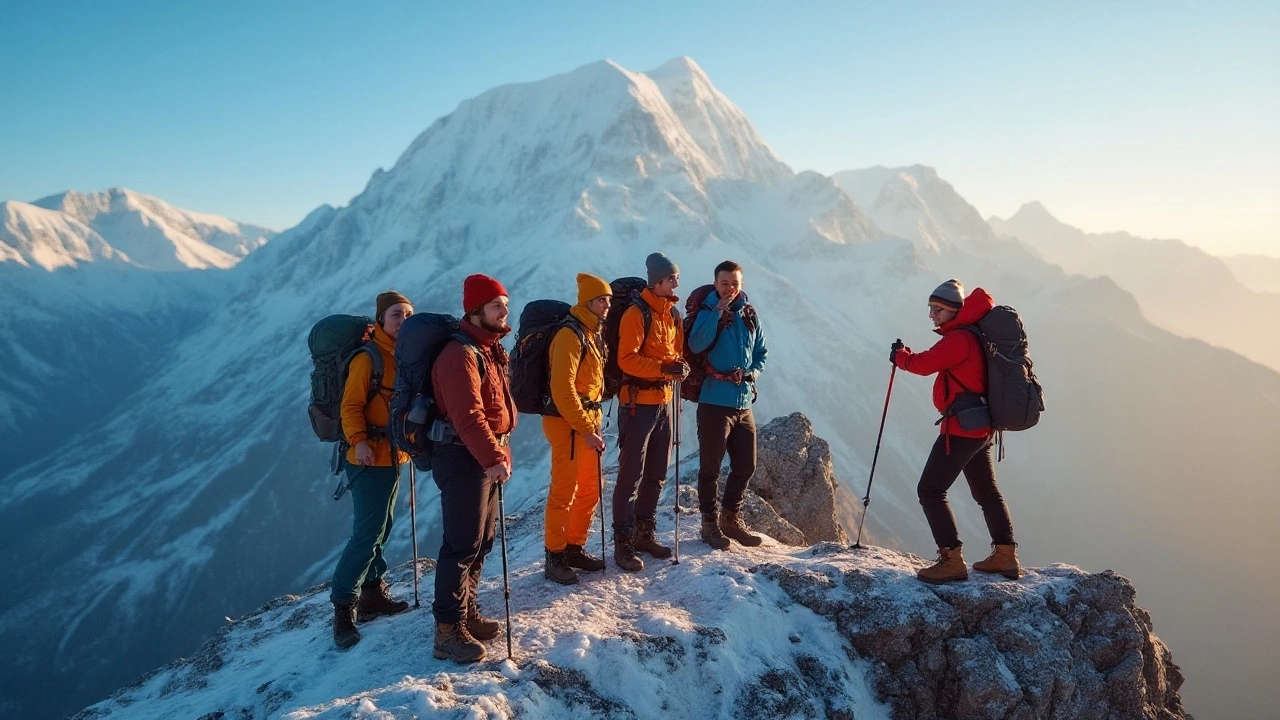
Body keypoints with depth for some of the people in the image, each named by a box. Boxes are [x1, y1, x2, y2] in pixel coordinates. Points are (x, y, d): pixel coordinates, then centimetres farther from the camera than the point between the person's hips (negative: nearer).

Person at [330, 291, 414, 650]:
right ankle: (343, 607, 3)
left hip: (395, 456, 8)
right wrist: (359, 440, -28)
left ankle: (373, 594, 29)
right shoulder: (368, 358, -14)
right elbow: (351, 406, -17)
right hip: (370, 459, -8)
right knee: (367, 534, -8)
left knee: (380, 528, 16)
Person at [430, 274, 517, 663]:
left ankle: (467, 613, 29)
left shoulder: (490, 348, 14)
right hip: (463, 460, -10)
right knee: (462, 546, -6)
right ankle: (448, 631, 2)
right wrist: (492, 458, -31)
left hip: (486, 459, 10)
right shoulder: (460, 355, -18)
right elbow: (468, 416, -27)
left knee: (482, 541, 16)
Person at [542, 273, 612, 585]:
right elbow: (562, 389, -22)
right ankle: (555, 557, 9)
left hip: (588, 420, 9)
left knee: (590, 488, 13)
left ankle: (575, 548, 26)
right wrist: (585, 429, -20)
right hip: (567, 422, -9)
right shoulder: (571, 335, -16)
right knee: (564, 490, -2)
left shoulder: (594, 333, 13)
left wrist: (594, 422, 11)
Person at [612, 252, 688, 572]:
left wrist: (681, 366, -4)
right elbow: (626, 359, -20)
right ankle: (623, 543, 6)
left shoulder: (673, 314, 11)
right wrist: (664, 368, -29)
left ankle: (645, 534, 28)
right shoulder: (637, 314, -13)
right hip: (638, 403, -8)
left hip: (664, 402, 8)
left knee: (657, 474, 15)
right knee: (631, 475, -2)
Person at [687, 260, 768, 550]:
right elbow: (696, 345, -24)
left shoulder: (749, 315, 11)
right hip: (715, 401, -6)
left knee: (746, 466, 14)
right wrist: (718, 312, -24)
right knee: (711, 467, 2)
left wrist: (753, 372, -1)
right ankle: (710, 524, 16)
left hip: (743, 403, 6)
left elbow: (761, 353, 18)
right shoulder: (708, 312, -5)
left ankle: (732, 519, 30)